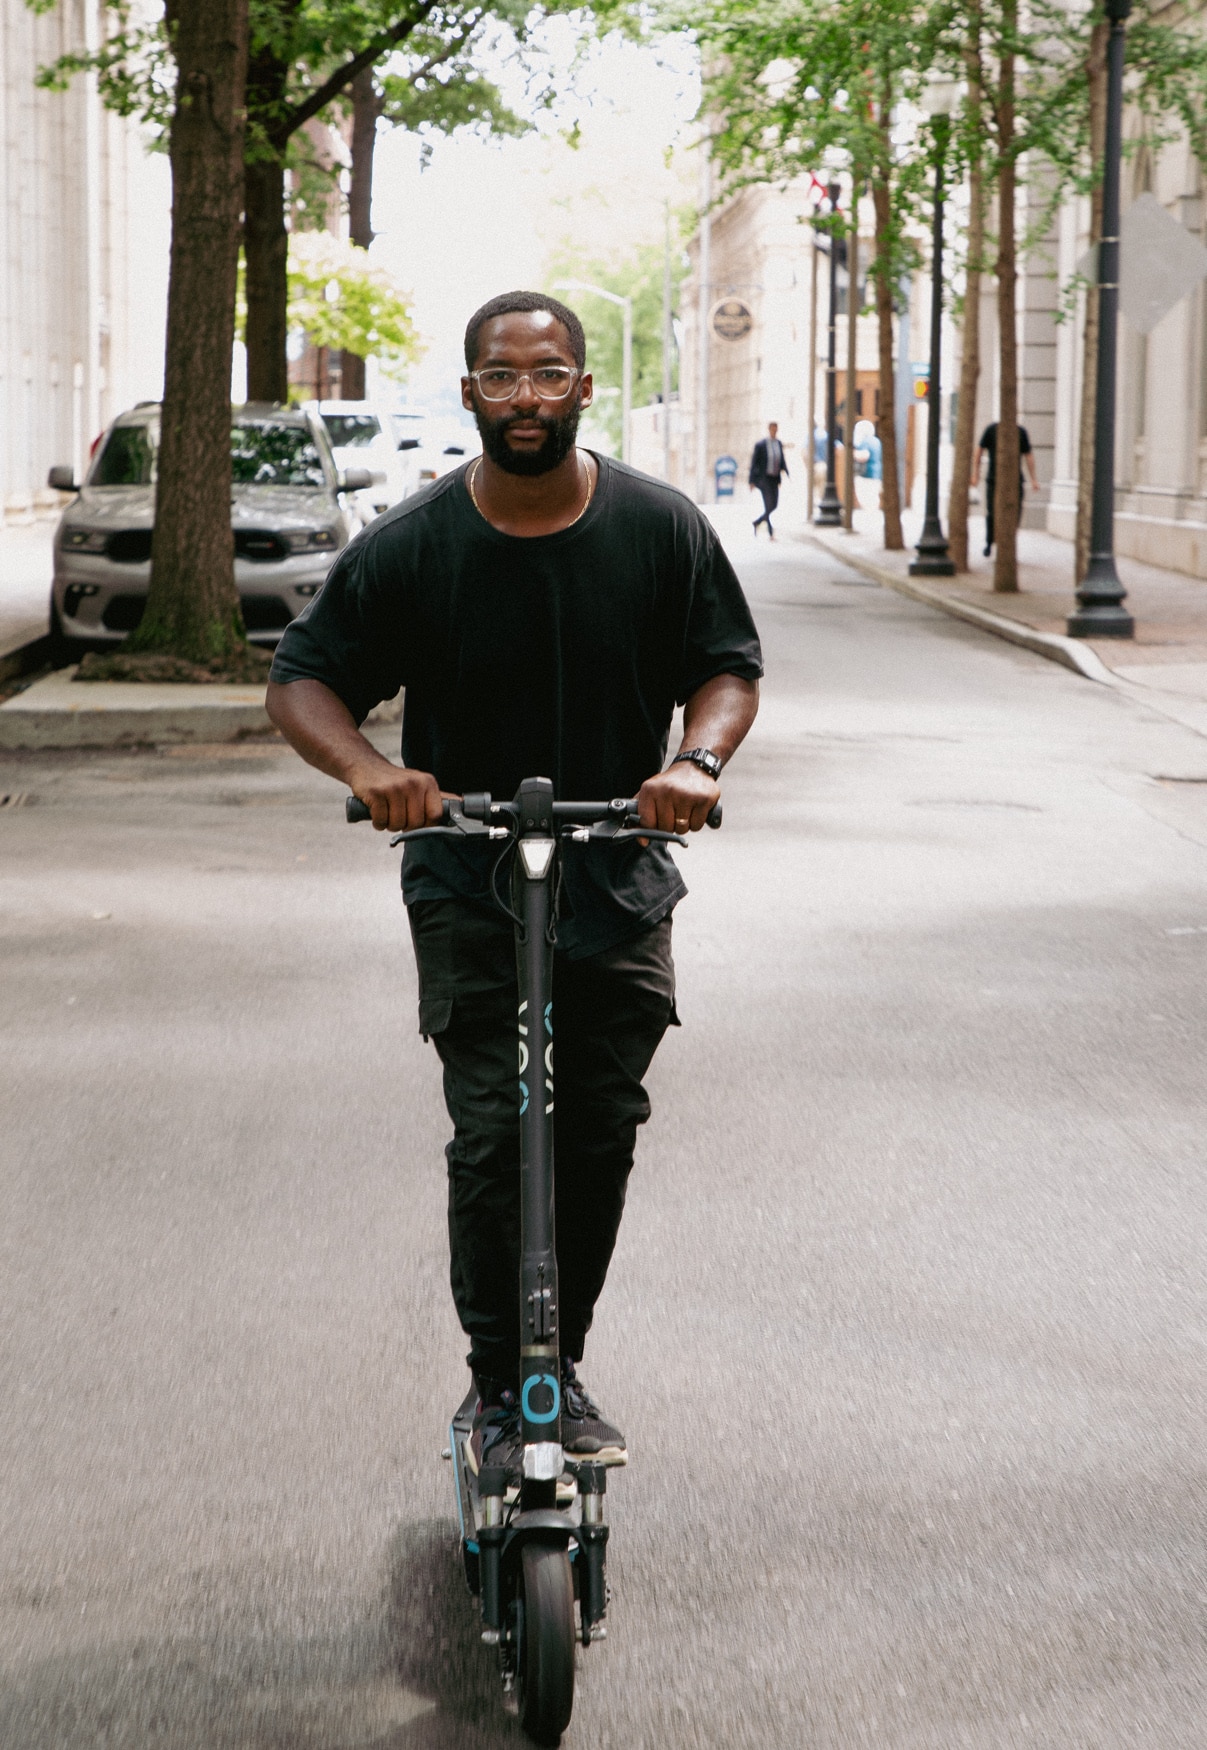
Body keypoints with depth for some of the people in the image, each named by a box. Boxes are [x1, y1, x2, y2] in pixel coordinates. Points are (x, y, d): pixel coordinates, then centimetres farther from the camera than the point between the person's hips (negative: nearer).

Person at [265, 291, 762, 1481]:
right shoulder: (408, 546, -6)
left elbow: (728, 665, 4)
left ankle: (563, 1368, 19)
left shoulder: (661, 527, -2)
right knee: (492, 1138, -8)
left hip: (619, 885, 2)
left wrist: (698, 759, -18)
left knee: (601, 1136, 3)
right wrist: (364, 769, -23)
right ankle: (499, 1384, 6)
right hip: (469, 890, -2)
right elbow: (301, 678, -2)